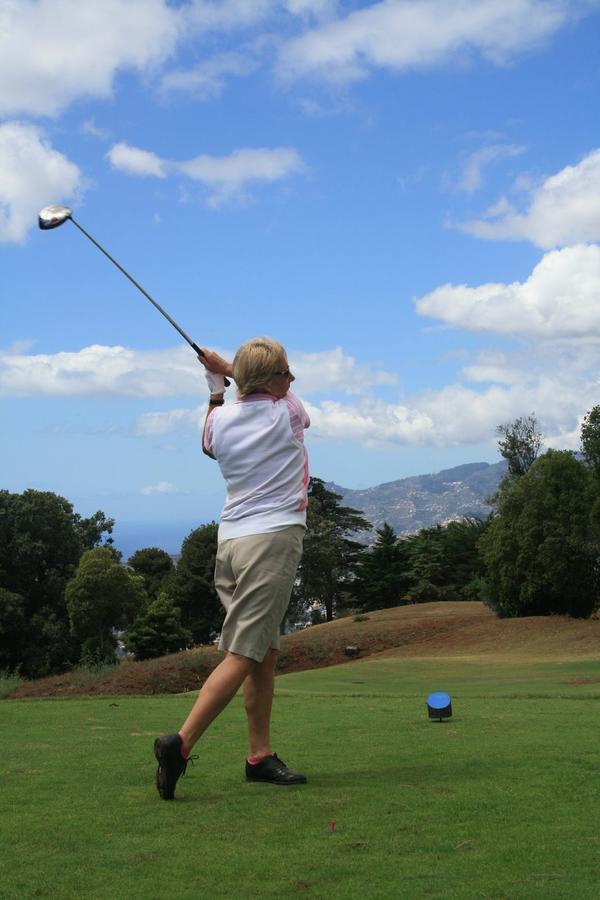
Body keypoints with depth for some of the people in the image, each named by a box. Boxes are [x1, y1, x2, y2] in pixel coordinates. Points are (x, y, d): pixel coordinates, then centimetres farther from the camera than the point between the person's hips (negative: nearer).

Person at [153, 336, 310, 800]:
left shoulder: (222, 419, 7)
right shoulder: (289, 413, -3)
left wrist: (216, 391, 30)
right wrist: (226, 369, 26)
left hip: (231, 539, 7)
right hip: (273, 538, -7)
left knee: (265, 654, 11)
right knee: (243, 654, -9)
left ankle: (261, 756, 12)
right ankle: (181, 743, -17)